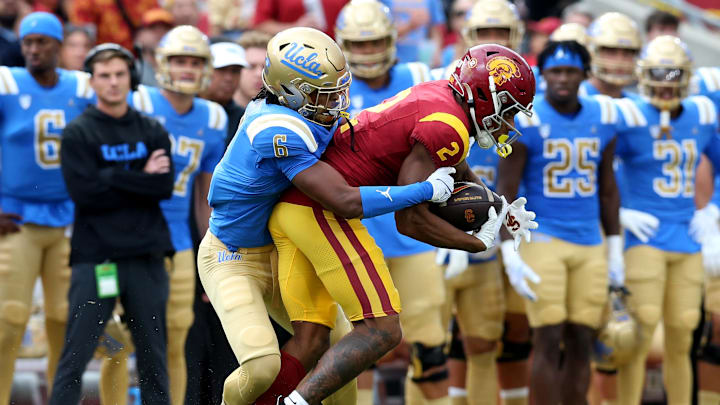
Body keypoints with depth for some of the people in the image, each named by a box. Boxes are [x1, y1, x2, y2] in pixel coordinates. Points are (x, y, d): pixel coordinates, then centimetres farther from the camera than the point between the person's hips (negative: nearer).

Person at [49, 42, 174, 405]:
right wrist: (140, 179, -7)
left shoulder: (152, 132, 11)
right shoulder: (77, 134, 1)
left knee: (153, 359, 7)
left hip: (147, 256, 3)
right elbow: (84, 194, -10)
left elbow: (165, 188, -1)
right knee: (75, 358, -7)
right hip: (95, 256, -3)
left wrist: (113, 178, -9)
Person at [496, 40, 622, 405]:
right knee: (548, 343, -8)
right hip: (542, 239, -5)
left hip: (590, 247, 5)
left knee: (581, 344, 5)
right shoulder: (526, 121, -9)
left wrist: (615, 249, 14)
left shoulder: (602, 118, 6)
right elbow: (505, 191, -8)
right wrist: (509, 256, -15)